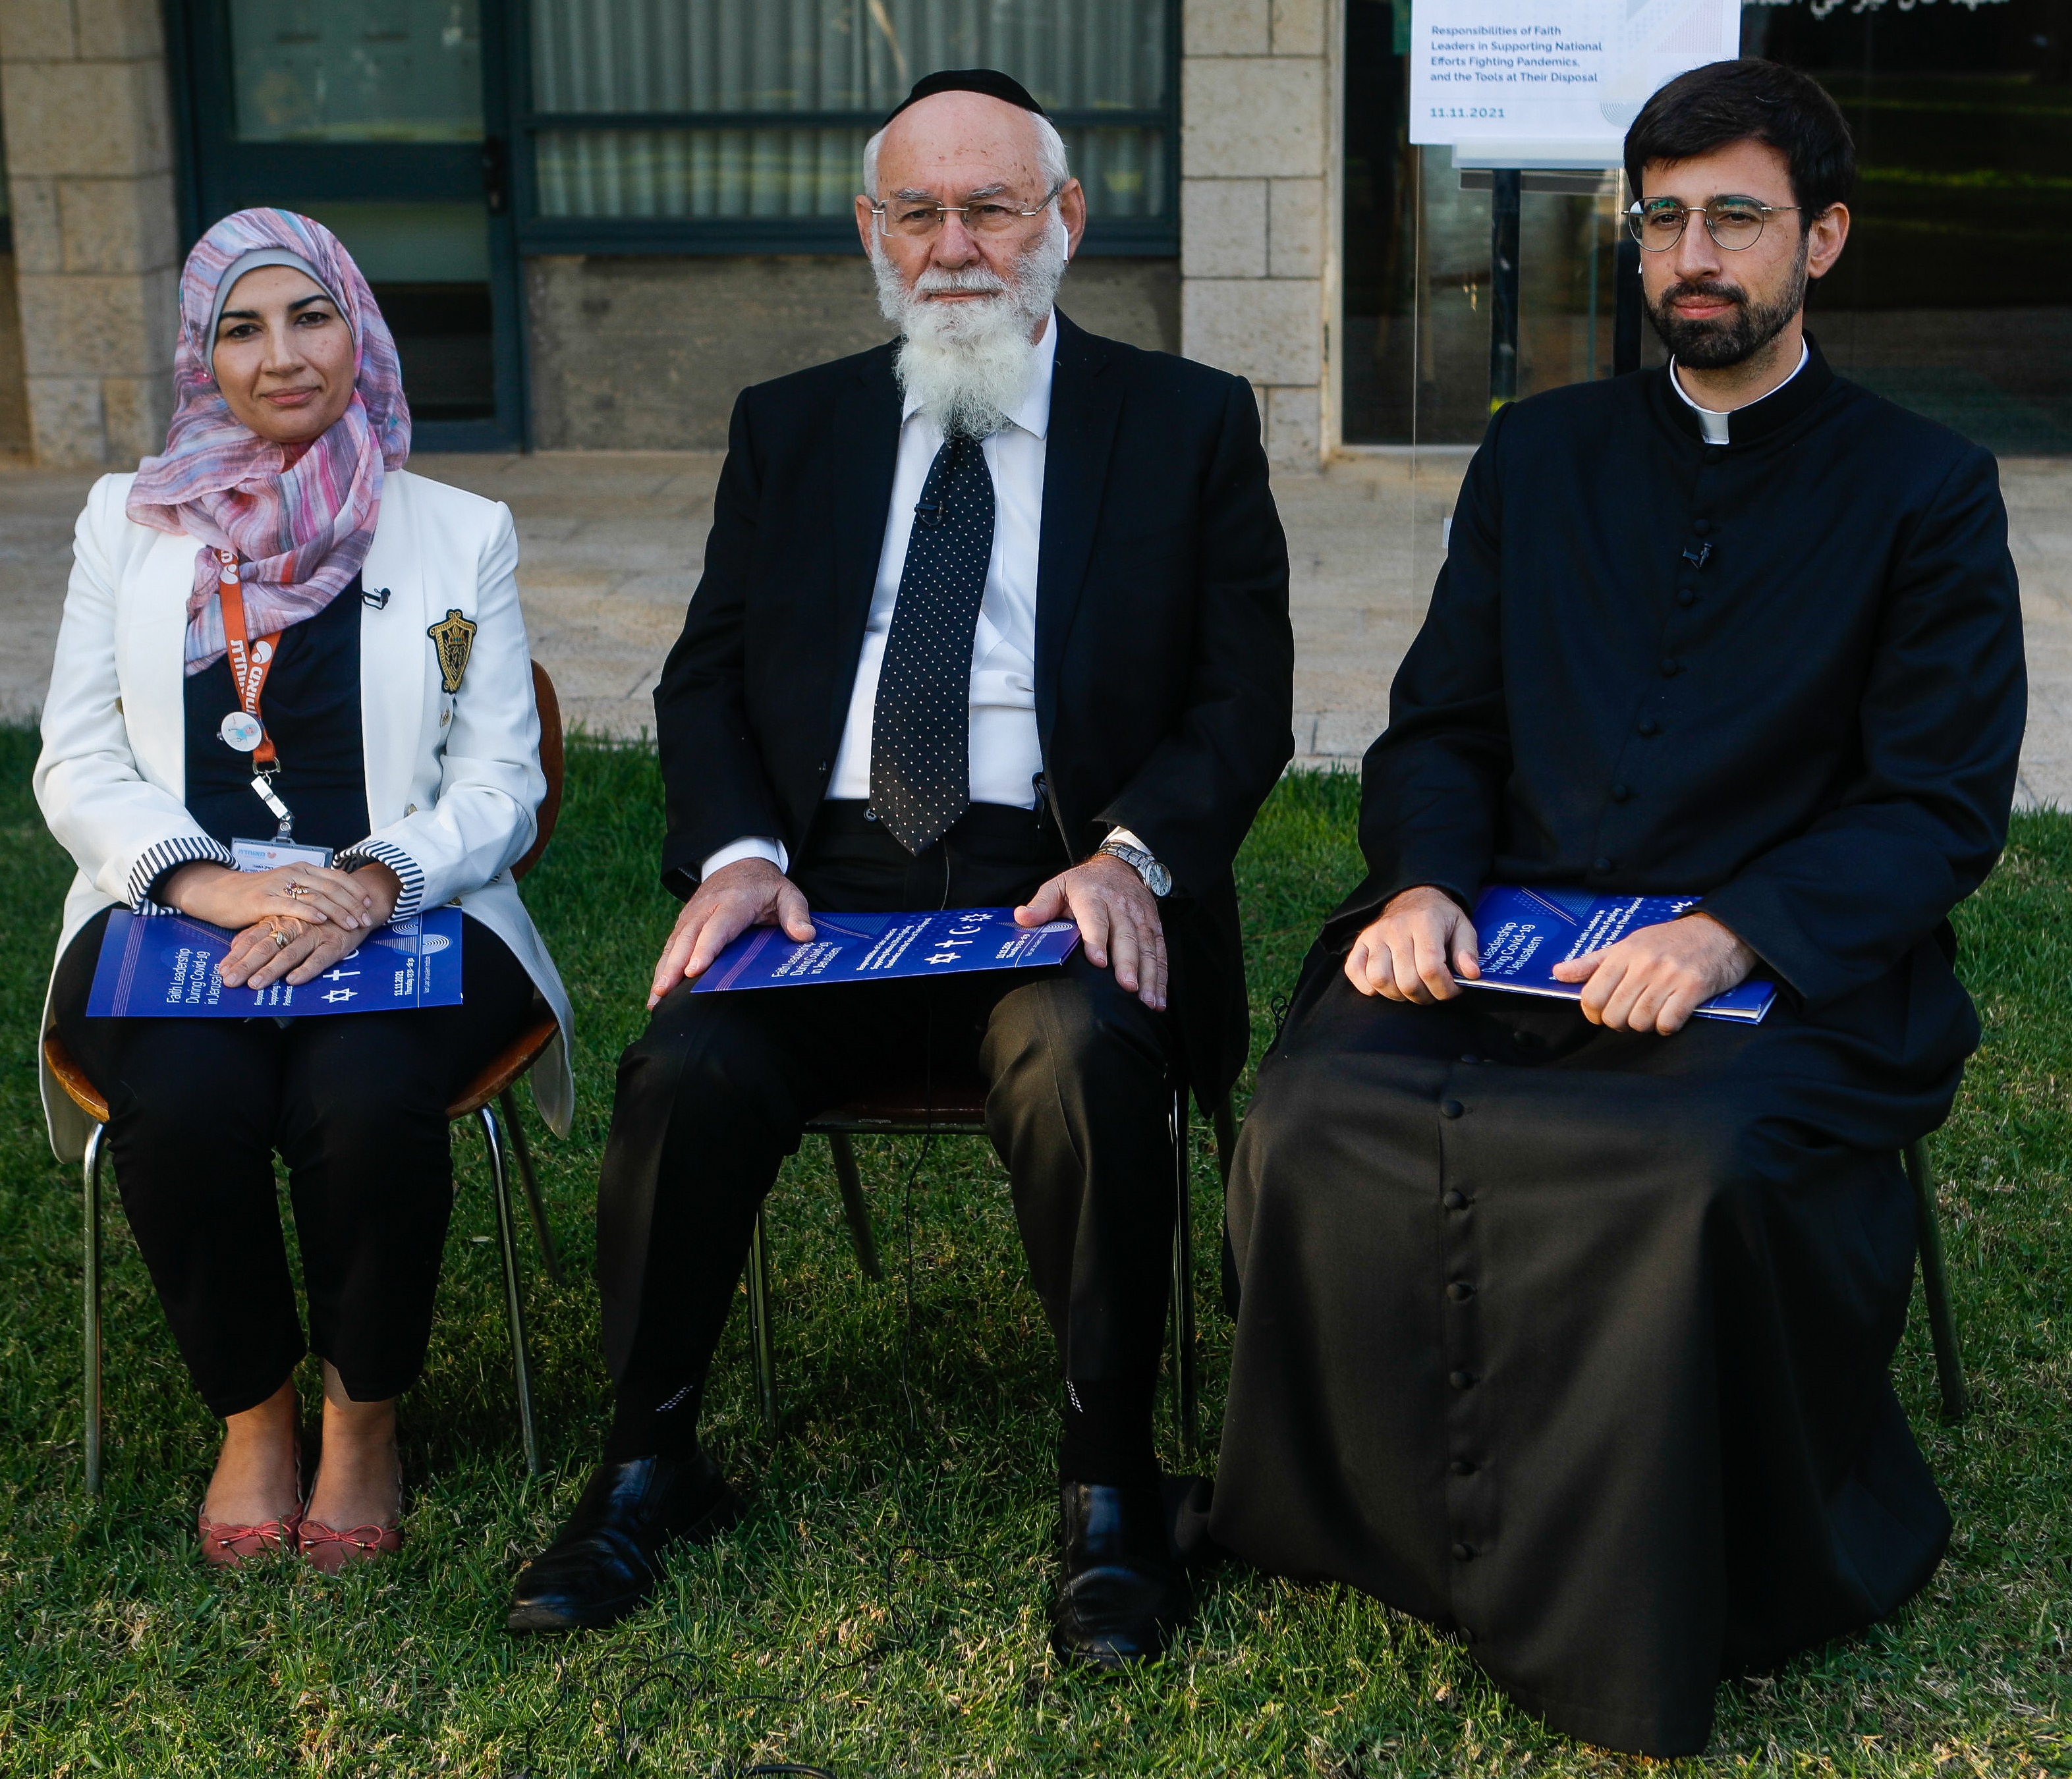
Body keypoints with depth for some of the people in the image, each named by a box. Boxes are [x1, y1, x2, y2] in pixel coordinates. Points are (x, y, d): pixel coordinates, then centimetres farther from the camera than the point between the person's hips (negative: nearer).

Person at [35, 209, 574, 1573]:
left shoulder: (463, 535, 13)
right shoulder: (130, 523, 17)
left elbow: (500, 786, 5)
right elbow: (77, 765, 8)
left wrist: (370, 884, -16)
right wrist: (211, 885, -12)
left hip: (404, 917, -1)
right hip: (173, 914, 1)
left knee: (365, 1099, -33)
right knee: (187, 1099, -31)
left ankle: (366, 1416, -6)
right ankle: (253, 1412, -4)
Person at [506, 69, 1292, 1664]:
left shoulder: (1189, 424, 9)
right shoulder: (789, 427, 17)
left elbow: (1244, 698, 4)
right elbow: (708, 676, 14)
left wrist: (1133, 853, -16)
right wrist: (737, 852, -6)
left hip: (1060, 886, -2)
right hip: (831, 880, 3)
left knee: (1088, 1055, -35)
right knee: (689, 1065, -26)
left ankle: (1111, 1480, -16)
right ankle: (650, 1463, -5)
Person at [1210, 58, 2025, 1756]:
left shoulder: (1925, 490, 7)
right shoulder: (1541, 452, 18)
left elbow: (1942, 809, -1)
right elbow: (1439, 726, 15)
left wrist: (1727, 935, -19)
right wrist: (1421, 884, -8)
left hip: (1778, 974, -3)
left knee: (1683, 1167, -36)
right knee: (1316, 1120, -27)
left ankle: (1613, 1610, -11)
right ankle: (1388, 1527, -6)